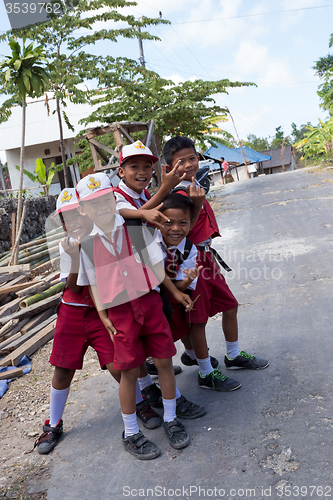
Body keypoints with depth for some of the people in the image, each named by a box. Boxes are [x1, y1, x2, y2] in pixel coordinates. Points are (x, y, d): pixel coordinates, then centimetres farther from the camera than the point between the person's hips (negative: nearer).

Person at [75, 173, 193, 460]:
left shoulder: (134, 227, -1)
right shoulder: (85, 242, -3)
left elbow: (154, 263, 4)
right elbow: (92, 282, 4)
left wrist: (175, 291, 6)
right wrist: (103, 315, -1)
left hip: (149, 300, 2)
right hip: (119, 311, -1)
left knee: (164, 361, 7)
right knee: (129, 371, 5)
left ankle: (170, 420, 31)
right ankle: (131, 435, 26)